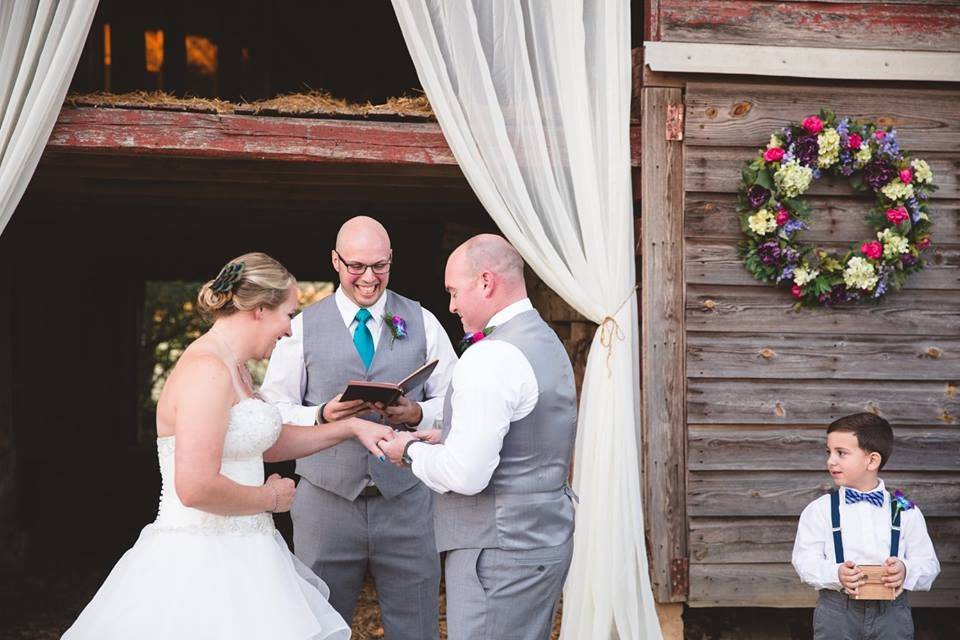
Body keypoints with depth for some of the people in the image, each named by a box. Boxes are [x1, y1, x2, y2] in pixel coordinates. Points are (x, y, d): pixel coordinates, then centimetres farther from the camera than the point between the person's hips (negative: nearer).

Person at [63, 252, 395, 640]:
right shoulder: (207, 370, -18)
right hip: (201, 564, -10)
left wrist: (351, 427, 21)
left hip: (236, 556, 10)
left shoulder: (233, 368, 13)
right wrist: (271, 498, -11)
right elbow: (197, 488, -26)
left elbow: (266, 443, 28)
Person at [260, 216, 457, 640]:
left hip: (405, 503, 1)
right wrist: (321, 416, -17)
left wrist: (417, 413, -14)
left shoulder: (422, 323, 7)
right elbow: (272, 410, 1)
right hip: (326, 503, -1)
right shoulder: (302, 328, 3)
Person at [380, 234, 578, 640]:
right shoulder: (547, 342, 13)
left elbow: (466, 475, -22)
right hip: (548, 540, 10)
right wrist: (441, 438, 15)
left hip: (499, 551, -10)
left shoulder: (490, 358, -19)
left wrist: (412, 451, -5)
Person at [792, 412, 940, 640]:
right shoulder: (819, 510, 1)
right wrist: (836, 574, -22)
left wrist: (906, 571, -19)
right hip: (837, 609, -1)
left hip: (891, 610, 1)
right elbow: (805, 560, -3)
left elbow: (928, 562, 3)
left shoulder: (905, 512, 3)